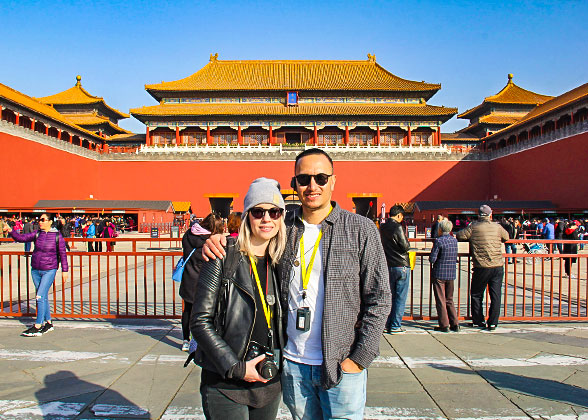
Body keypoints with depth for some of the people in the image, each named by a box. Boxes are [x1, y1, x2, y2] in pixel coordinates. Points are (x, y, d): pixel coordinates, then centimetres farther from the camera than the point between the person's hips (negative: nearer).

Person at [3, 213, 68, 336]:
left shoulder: (57, 236, -5)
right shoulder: (37, 234, 5)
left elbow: (62, 254, -3)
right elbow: (21, 238, 2)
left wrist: (64, 270, -2)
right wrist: (10, 231, -16)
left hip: (49, 270, -5)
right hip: (35, 270, 5)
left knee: (40, 296, -11)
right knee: (43, 297, 11)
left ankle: (37, 327, -5)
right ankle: (48, 323, 23)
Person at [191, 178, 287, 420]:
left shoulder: (278, 262, 4)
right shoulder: (223, 258, -11)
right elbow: (200, 322, -12)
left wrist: (277, 363, 3)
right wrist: (236, 368, -14)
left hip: (270, 382, 5)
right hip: (225, 385, -4)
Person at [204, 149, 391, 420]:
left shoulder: (360, 230, -7)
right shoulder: (283, 228, 1)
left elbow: (379, 298, -5)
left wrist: (359, 358, -9)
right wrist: (216, 243, -6)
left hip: (342, 366, -3)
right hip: (293, 363, 3)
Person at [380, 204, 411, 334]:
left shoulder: (382, 228, 8)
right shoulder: (397, 227, -14)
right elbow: (405, 247, -14)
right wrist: (407, 243, 5)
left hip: (388, 266, 7)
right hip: (401, 266, -7)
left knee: (390, 296, 14)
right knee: (400, 298, 1)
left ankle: (387, 324, 17)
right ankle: (395, 326, 4)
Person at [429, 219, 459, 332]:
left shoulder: (439, 241, -15)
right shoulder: (454, 240, 4)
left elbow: (432, 259, -16)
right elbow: (455, 258, 14)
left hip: (439, 274, -6)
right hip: (451, 274, 6)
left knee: (440, 301, 4)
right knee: (449, 300, 17)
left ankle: (444, 325, 6)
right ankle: (455, 324, 17)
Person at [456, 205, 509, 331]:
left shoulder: (474, 227, -4)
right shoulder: (497, 227, 4)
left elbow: (459, 235, -3)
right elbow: (506, 237, 21)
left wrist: (471, 238, 15)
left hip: (481, 267, -2)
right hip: (498, 266, 2)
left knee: (476, 294, 13)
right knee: (495, 295, 9)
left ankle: (478, 321, 18)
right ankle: (492, 323, 10)